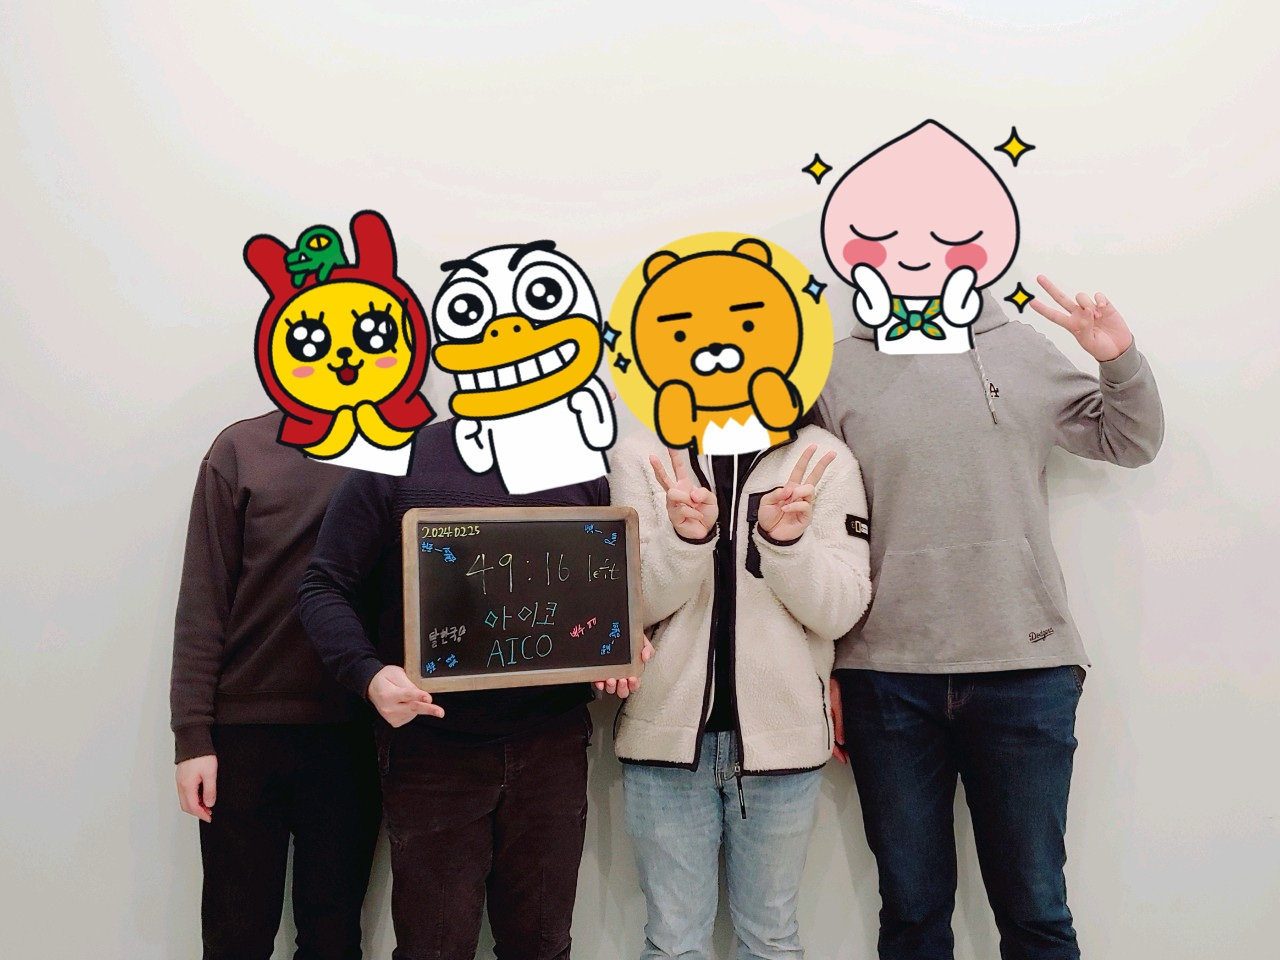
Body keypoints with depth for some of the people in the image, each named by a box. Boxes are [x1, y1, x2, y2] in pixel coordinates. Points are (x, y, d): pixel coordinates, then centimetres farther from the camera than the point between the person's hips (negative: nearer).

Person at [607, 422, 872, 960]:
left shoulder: (823, 460, 0)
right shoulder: (642, 458, 0)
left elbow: (841, 612, -5)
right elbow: (632, 604, -6)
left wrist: (789, 542, -23)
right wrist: (685, 537, -24)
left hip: (782, 733, 0)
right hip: (667, 730, 0)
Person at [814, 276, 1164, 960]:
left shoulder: (1024, 352, 7)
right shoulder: (839, 370, 3)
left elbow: (1129, 442, 18)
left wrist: (1121, 361, -2)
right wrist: (824, 670, 1)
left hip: (1026, 668, 1)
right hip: (887, 676, 0)